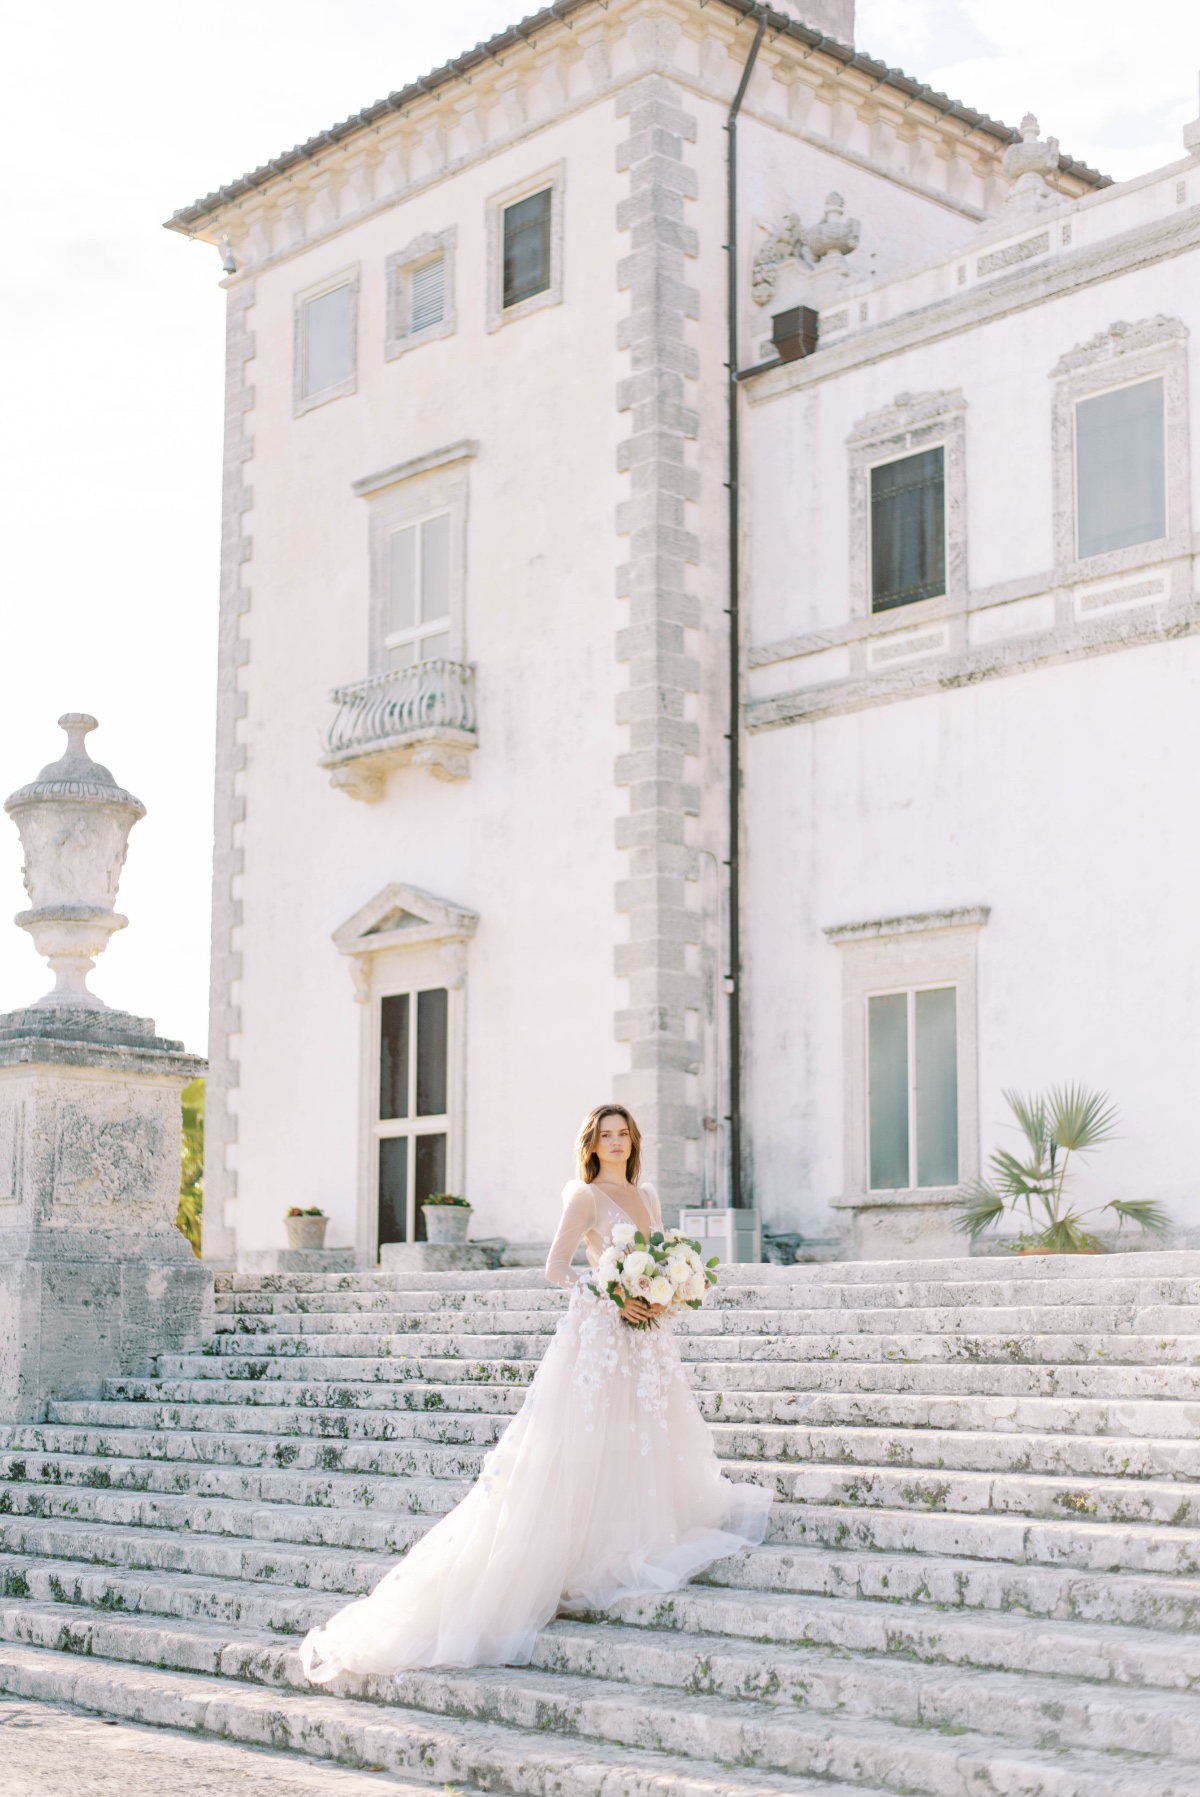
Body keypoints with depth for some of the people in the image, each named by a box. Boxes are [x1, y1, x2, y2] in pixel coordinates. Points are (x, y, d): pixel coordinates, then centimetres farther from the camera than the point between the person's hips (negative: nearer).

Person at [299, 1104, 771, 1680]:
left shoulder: (647, 1197, 16)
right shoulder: (586, 1196, -3)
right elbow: (556, 1268, -9)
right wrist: (610, 1297, -16)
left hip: (647, 1340, 7)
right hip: (597, 1335, -7)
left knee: (648, 1446, 5)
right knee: (586, 1450, -9)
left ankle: (639, 1545, 12)